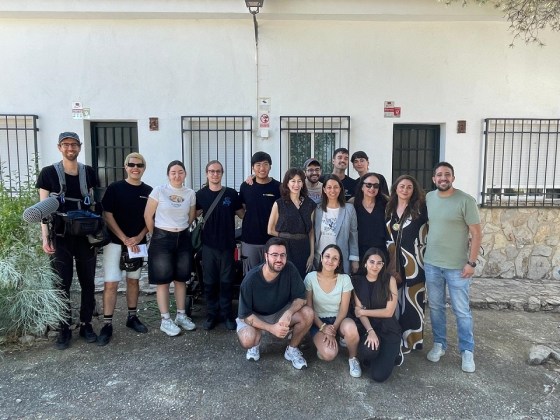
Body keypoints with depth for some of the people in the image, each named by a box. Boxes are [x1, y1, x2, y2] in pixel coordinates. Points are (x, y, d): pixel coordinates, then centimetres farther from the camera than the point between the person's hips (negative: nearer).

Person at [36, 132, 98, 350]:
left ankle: (86, 324, 21)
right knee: (62, 284, 3)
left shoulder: (88, 172, 7)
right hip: (61, 237, -2)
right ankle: (64, 329, 15)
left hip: (86, 237, 3)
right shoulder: (48, 173, -1)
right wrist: (45, 237, -8)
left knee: (88, 283, 8)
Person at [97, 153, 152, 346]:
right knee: (111, 283, -4)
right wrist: (125, 239, -13)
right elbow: (107, 216, -8)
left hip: (138, 243, 3)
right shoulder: (115, 188, -5)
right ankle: (107, 324, 4)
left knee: (133, 280, 14)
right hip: (115, 242, -3)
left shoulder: (148, 191, 3)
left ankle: (132, 317, 26)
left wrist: (139, 237, -8)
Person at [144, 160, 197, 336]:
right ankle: (165, 320, 12)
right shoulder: (159, 191, -8)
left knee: (181, 279, 12)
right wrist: (156, 235, 4)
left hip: (183, 239, 4)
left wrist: (181, 230, 13)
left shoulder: (190, 193, 2)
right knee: (163, 281, 2)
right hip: (162, 239, -3)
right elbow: (148, 216, -3)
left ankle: (181, 315, 25)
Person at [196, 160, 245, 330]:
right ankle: (212, 314, 20)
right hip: (208, 244, 0)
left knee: (226, 281, 7)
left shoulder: (231, 193, 1)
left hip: (227, 244, 0)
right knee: (209, 282, 8)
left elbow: (242, 214, 6)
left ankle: (227, 314, 19)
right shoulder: (200, 194, 2)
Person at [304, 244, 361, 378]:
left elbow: (344, 309, -6)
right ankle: (321, 343, 9)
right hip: (318, 321, -1)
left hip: (339, 319, 1)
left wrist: (333, 329, -18)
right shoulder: (310, 278, -9)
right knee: (329, 354, -29)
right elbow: (308, 308, -6)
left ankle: (353, 359, -5)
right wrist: (323, 327, -17)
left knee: (351, 328, -37)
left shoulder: (345, 279, -7)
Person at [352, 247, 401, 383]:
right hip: (367, 327, 1)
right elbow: (359, 311, -6)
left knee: (379, 375, -16)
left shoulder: (389, 280, -6)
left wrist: (363, 312, -7)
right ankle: (369, 357, 5)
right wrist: (370, 331, -21)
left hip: (388, 329, -1)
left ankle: (389, 354, 17)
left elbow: (389, 311, -9)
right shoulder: (357, 281, -1)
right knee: (368, 350, -34)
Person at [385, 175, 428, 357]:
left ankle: (411, 339, 15)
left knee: (411, 299, 2)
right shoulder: (389, 209, 10)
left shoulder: (421, 208, -5)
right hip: (393, 260, 4)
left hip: (413, 259, -4)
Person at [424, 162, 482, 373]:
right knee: (435, 306, 14)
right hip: (431, 264, 4)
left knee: (462, 311, 5)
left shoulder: (466, 200, -11)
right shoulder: (428, 198, 3)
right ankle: (439, 344, 30)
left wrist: (471, 262, -13)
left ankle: (467, 351, 21)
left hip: (457, 266, -4)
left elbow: (476, 233, -10)